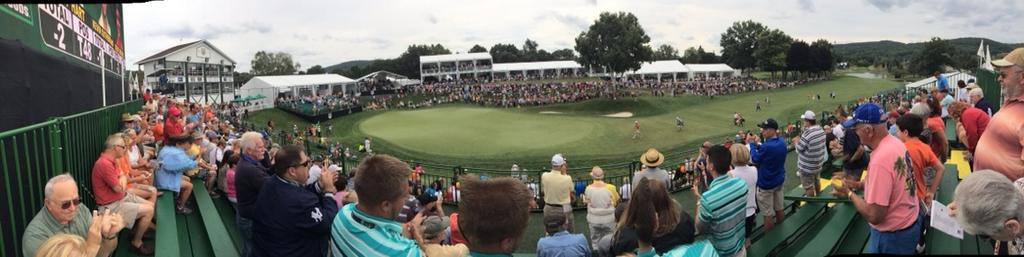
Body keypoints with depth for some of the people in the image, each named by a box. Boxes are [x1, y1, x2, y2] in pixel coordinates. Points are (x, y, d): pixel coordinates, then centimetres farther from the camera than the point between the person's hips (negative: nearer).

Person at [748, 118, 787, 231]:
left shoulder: (766, 146, -30)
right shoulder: (781, 141, -3)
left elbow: (755, 159, -13)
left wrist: (751, 144, -2)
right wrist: (757, 144, 2)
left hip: (766, 183, -8)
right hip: (779, 180, 8)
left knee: (767, 213, 5)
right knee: (779, 208, 20)